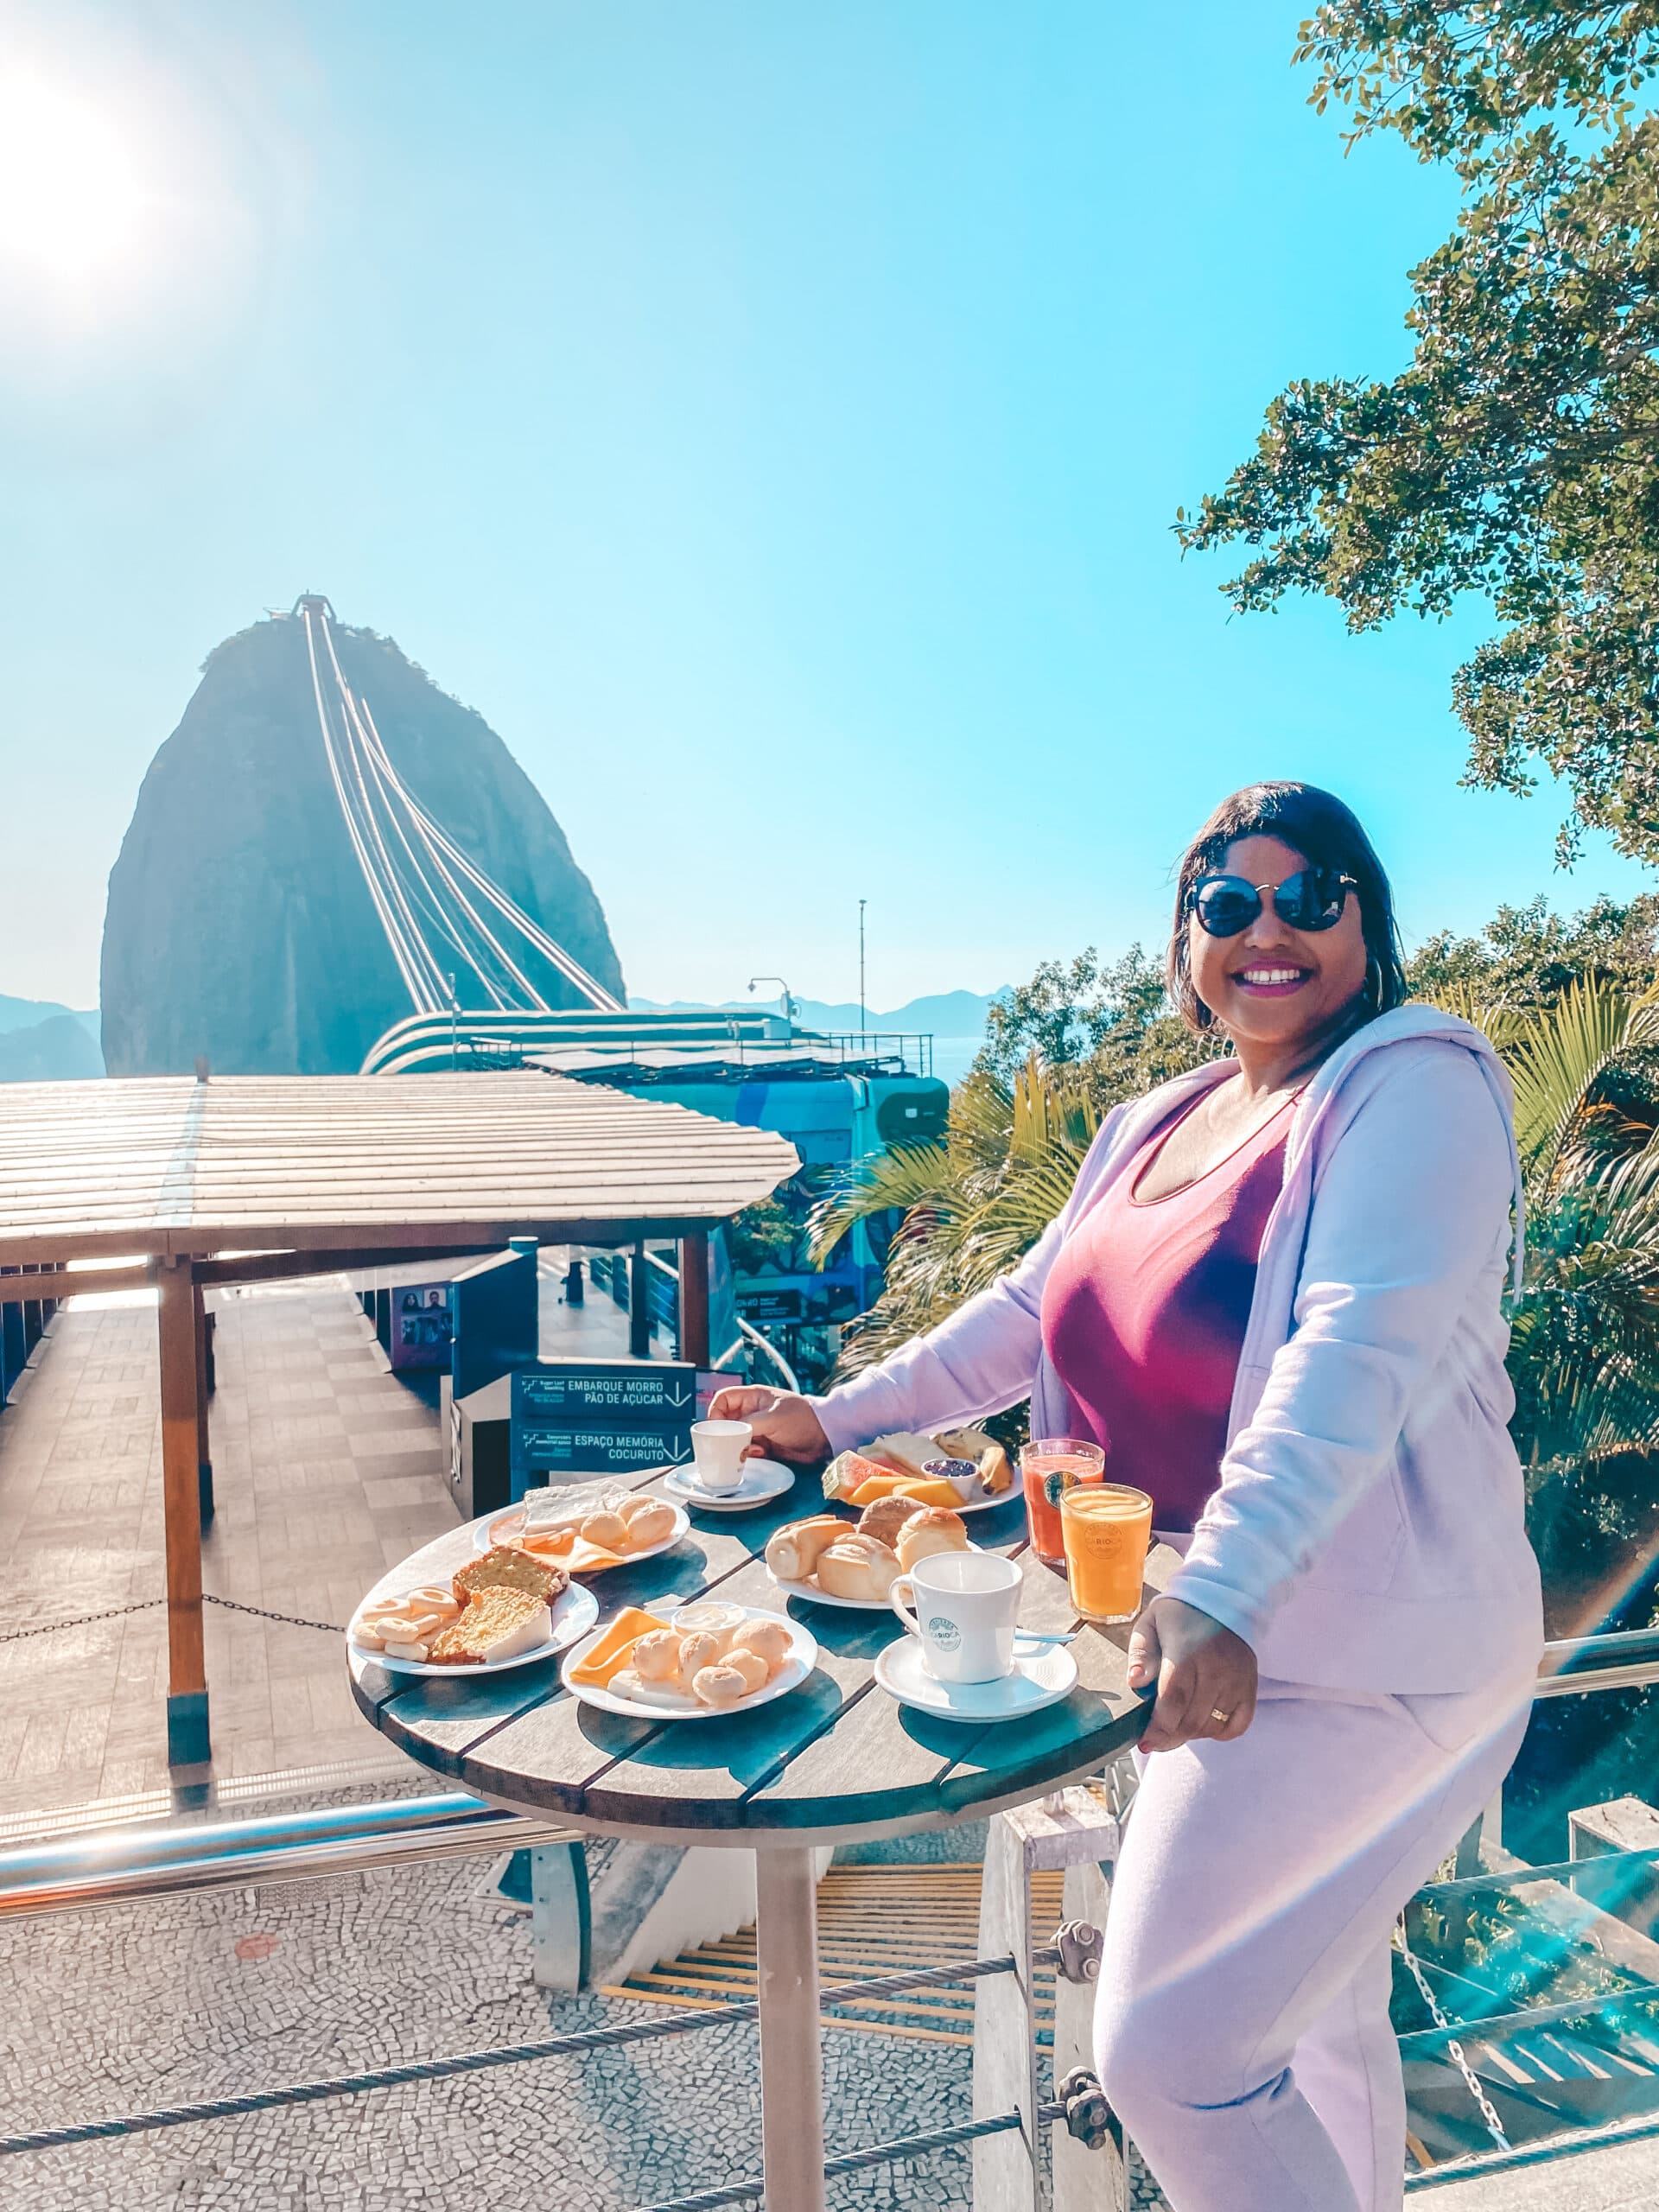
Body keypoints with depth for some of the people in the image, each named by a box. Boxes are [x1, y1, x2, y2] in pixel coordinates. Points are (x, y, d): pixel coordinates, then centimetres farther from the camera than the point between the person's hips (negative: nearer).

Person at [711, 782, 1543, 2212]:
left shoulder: (1413, 1086, -15)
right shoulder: (1158, 1128, 8)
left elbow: (1360, 1355, -28)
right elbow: (1028, 1314, 14)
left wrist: (1219, 1598, -39)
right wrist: (833, 1417, 10)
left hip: (1353, 1663, -7)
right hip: (1217, 1640, 7)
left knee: (1168, 2052, -2)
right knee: (1319, 2020, 24)